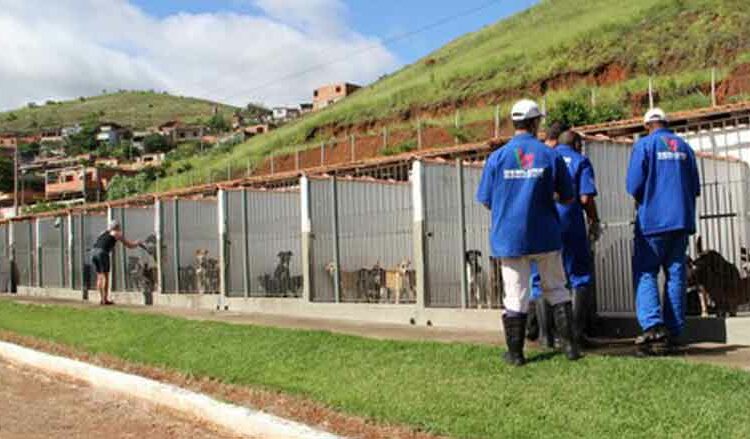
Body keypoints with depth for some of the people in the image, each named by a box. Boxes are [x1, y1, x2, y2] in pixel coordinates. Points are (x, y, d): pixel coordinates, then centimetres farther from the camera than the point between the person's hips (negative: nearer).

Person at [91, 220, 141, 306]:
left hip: (93, 252, 6)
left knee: (99, 277, 12)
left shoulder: (104, 233, 29)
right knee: (105, 277, -2)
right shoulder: (117, 234, 12)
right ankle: (105, 300, -5)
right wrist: (137, 243, 37)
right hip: (102, 253, -6)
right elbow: (129, 245, 15)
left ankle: (102, 299, 11)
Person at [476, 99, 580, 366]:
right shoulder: (550, 156, -4)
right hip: (545, 236, 0)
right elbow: (567, 198, 3)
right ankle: (568, 344, 14)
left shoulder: (497, 157, -5)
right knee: (556, 289, 15)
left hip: (509, 237, 0)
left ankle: (515, 353, 11)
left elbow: (486, 201, 0)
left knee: (515, 296, 6)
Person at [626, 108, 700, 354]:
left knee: (645, 273, -4)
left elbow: (634, 185, -9)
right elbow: (695, 188, 13)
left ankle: (652, 324, -21)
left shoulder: (644, 145, -3)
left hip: (653, 220, -5)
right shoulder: (684, 147, 11)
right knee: (676, 274, 9)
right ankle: (673, 330, 11)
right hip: (682, 220, 5)